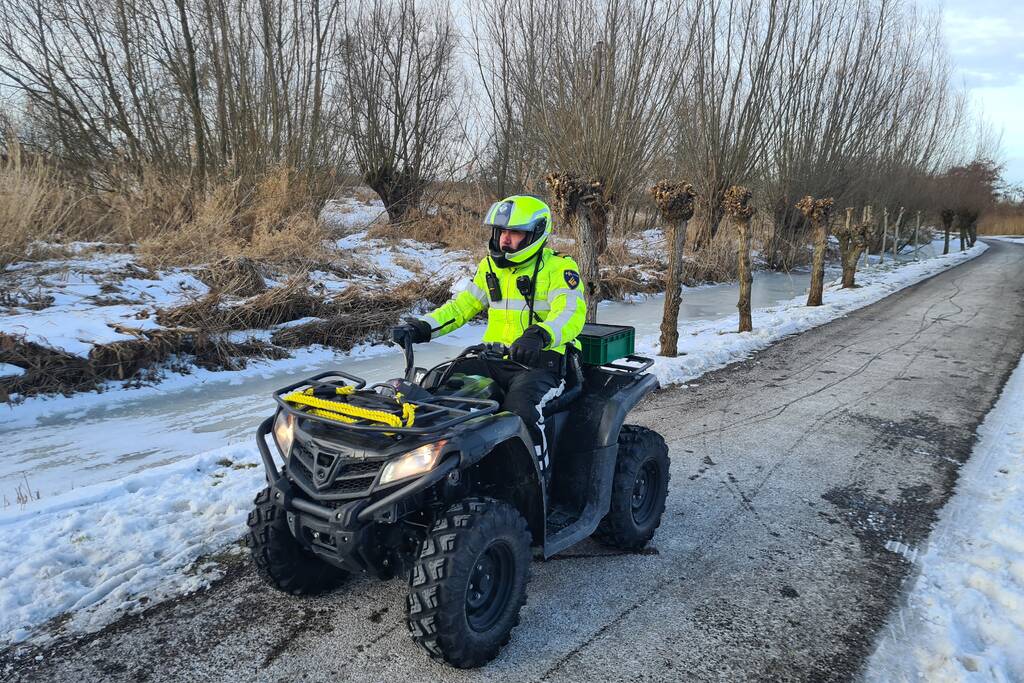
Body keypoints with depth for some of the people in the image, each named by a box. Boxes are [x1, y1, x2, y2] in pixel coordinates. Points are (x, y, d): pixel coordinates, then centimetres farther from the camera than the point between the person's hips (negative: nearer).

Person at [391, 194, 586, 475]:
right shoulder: (491, 267, 15)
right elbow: (461, 306, 16)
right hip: (494, 359, 6)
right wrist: (421, 327, 0)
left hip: (542, 362, -6)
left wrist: (539, 336, -40)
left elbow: (572, 314, -19)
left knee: (520, 407, -36)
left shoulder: (559, 268, -4)